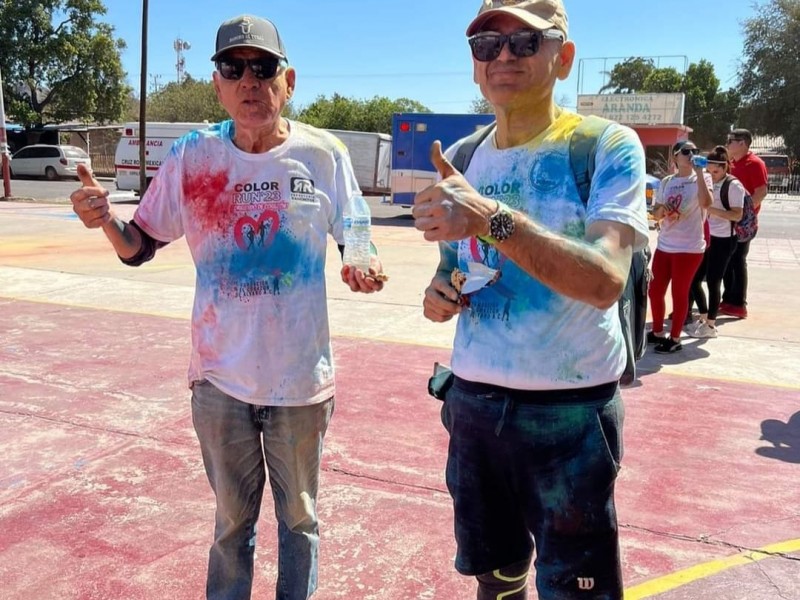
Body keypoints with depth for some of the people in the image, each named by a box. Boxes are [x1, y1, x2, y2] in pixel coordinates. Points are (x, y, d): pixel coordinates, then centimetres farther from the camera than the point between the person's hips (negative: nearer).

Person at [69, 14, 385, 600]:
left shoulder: (323, 154, -9)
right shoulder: (193, 156, -5)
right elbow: (139, 248, 2)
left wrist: (364, 269, -22)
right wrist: (105, 218, -20)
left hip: (302, 379, -1)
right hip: (220, 380, 1)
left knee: (299, 518, 20)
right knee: (232, 521, 20)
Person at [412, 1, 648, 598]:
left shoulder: (607, 146, -9)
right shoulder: (463, 158, 7)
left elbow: (606, 281, -24)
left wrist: (493, 218, -34)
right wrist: (438, 296, -7)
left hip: (571, 412, -4)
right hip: (472, 400, 5)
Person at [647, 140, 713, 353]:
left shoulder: (702, 178, -5)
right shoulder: (666, 182, 7)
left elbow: (706, 203, -25)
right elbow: (655, 215, 11)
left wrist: (699, 172, -23)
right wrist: (662, 209, -12)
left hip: (689, 248, -5)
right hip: (664, 246, 5)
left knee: (679, 293, 2)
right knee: (654, 291, 10)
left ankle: (675, 339, 15)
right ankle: (657, 332, 29)